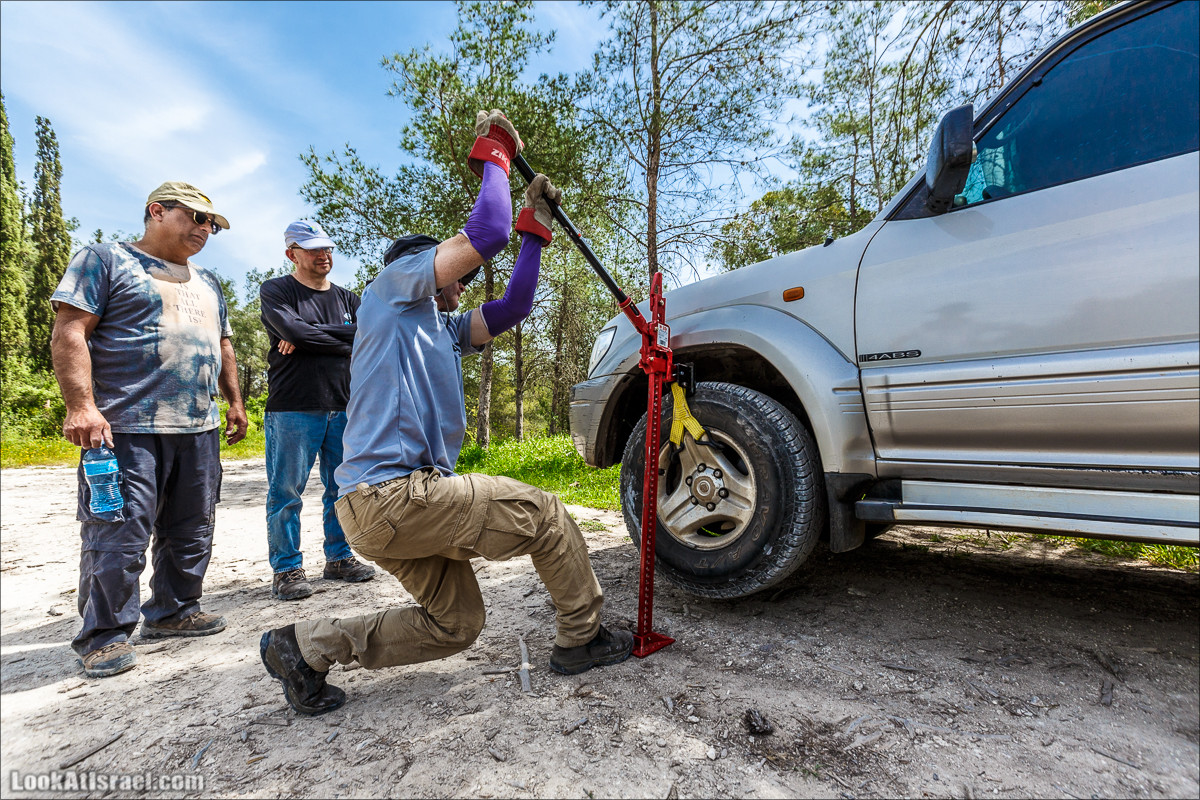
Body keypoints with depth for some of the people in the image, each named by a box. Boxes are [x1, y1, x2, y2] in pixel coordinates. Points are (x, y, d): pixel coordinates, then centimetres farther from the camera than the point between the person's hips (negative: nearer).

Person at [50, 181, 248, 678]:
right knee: (119, 536, -4)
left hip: (199, 431, 7)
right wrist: (81, 405, -18)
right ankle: (105, 635, 11)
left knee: (191, 534, 11)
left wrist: (235, 401, 18)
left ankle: (173, 612, 26)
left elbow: (222, 346, 27)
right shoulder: (105, 260, 2)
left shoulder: (207, 283, 23)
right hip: (127, 428, -6)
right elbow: (70, 332, -8)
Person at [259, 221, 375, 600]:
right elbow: (293, 331, -14)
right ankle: (287, 569, 12)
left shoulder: (347, 298, 16)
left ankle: (339, 558, 22)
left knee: (343, 488, 9)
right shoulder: (275, 290, 5)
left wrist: (311, 337, -10)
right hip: (293, 408, -4)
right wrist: (345, 339, -4)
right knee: (286, 492, 0)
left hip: (343, 408, 4)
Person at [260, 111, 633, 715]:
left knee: (454, 625, 16)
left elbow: (513, 307, 20)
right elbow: (486, 234, -10)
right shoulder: (393, 287, 1)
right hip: (390, 492, -10)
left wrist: (535, 224, 20)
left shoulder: (442, 331, 25)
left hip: (393, 503, 10)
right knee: (546, 515, -2)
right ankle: (582, 639, 13)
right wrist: (494, 152, 5)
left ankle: (309, 646, 18)